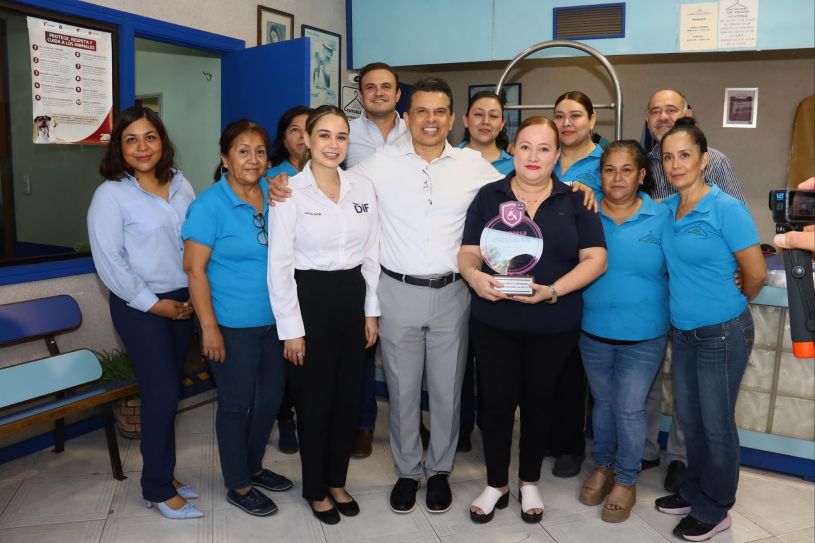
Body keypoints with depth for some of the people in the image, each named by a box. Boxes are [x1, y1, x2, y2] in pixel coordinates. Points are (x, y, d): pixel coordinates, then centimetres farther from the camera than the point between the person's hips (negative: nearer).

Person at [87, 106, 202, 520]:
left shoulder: (180, 184, 6)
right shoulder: (111, 194, -10)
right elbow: (108, 261, -13)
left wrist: (195, 294, 1)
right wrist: (154, 303, -12)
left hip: (182, 301, 5)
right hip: (140, 307, -5)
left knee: (168, 391, 12)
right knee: (162, 393, -2)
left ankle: (161, 475, 28)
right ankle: (158, 490, 14)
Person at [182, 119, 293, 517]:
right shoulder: (209, 205, -13)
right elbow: (195, 269, -13)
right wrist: (209, 327, -15)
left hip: (273, 320, 6)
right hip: (232, 325, -6)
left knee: (271, 396, 18)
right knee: (237, 403, 8)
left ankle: (253, 466, 40)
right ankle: (238, 485, 27)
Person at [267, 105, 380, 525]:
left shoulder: (363, 189, 3)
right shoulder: (290, 192, -10)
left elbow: (371, 255, 9)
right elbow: (279, 265, -11)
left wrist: (372, 311, 7)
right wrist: (291, 328, -12)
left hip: (352, 297, 5)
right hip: (310, 298, -4)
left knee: (350, 396, 13)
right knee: (315, 399, 8)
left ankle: (337, 481, 35)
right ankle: (316, 489, 30)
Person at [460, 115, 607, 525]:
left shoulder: (575, 202, 1)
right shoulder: (489, 197, 2)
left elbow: (595, 259, -4)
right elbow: (467, 253, 1)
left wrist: (553, 290, -19)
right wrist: (474, 276, -22)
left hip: (554, 325, 0)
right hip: (493, 322, 0)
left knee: (539, 402, 14)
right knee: (495, 401, 6)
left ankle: (529, 483, 34)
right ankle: (496, 484, 27)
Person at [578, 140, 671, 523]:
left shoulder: (661, 218, -7)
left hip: (643, 336, -2)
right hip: (594, 331, 2)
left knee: (629, 408, 5)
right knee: (603, 402, 18)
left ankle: (625, 481, 27)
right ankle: (603, 467, 39)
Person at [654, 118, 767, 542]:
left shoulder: (727, 209, -17)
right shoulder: (666, 208, 2)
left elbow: (756, 273, -11)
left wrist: (729, 304, 4)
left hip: (722, 333, -6)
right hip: (683, 331, 6)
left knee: (716, 424, 8)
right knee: (689, 418, 18)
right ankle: (693, 492, 38)